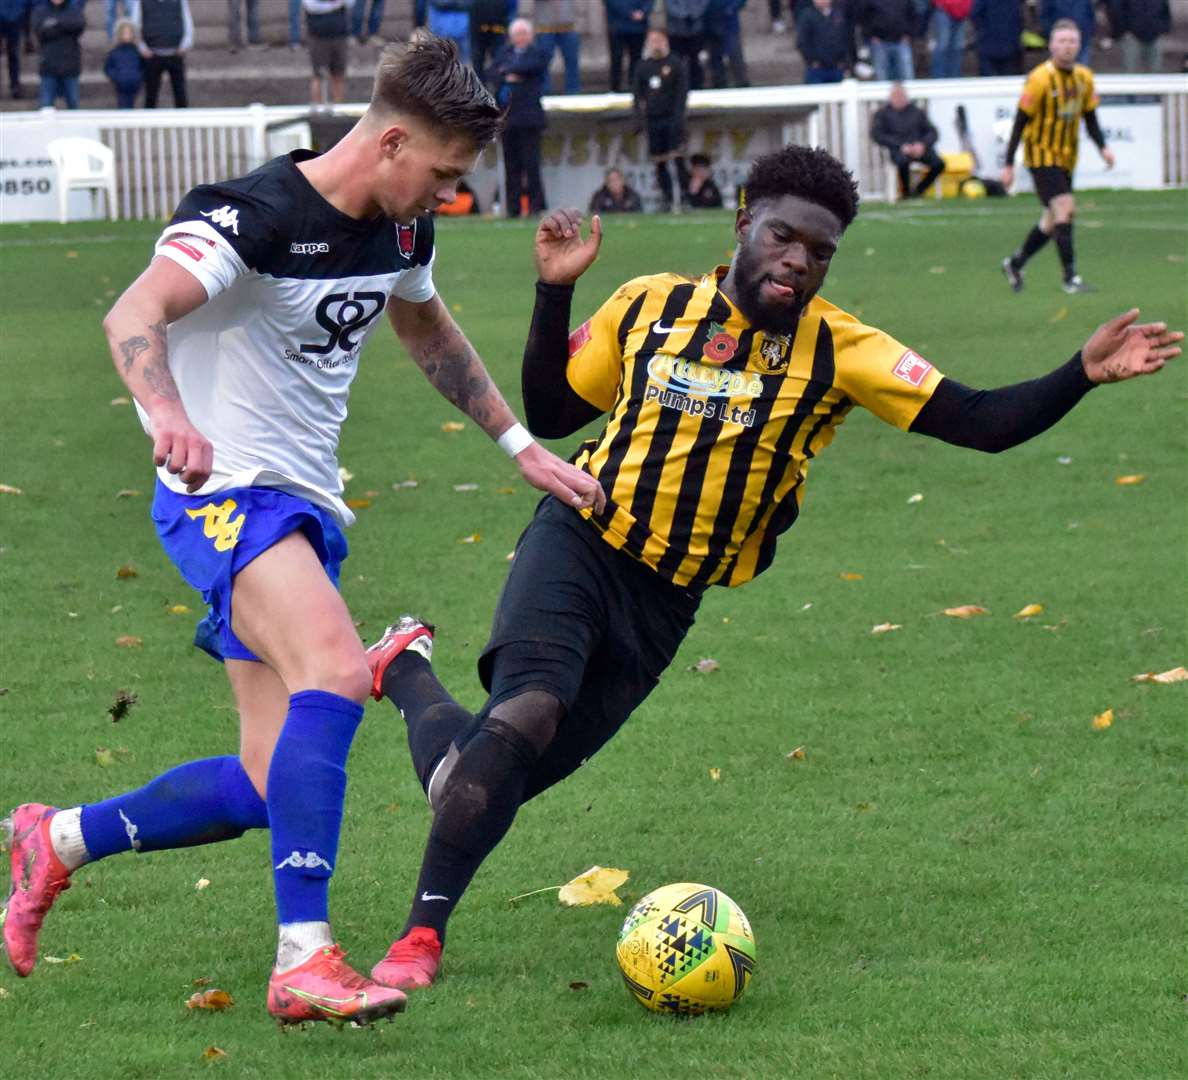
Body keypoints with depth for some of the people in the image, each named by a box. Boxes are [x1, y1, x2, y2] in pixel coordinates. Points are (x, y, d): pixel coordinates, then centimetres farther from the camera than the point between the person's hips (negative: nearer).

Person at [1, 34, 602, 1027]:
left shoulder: (403, 231, 9)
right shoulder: (256, 217, -18)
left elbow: (429, 332, 30)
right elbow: (134, 315, -31)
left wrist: (522, 446, 29)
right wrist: (166, 414, -51)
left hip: (304, 509, 9)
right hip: (226, 494, -9)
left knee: (266, 789, 6)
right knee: (336, 673, -32)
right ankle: (304, 961, -35)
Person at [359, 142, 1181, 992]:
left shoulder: (836, 351, -5)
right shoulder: (650, 306, 0)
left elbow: (977, 423, -13)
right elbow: (548, 414, 11)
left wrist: (1082, 375, -27)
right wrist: (555, 293, -1)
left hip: (666, 603, 2)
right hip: (577, 545, -1)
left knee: (487, 784, -3)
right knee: (528, 713, -30)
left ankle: (410, 673, 29)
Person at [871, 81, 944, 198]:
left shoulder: (917, 112, 24)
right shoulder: (882, 114, 16)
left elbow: (932, 132, 15)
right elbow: (877, 135, 1)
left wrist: (922, 144, -8)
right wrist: (901, 146, -11)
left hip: (920, 148, 3)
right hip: (898, 149, -3)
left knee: (938, 164, -26)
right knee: (903, 161, -39)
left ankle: (918, 190, -4)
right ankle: (906, 192, -13)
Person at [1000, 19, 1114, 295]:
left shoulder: (1084, 78, 3)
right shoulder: (1040, 79, -16)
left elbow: (1090, 118, 12)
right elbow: (1020, 122, -12)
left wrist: (1103, 147, -6)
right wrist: (1009, 165, -13)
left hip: (1066, 157, 7)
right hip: (1041, 155, -7)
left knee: (1053, 220, 11)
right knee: (1064, 209, -17)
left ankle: (1015, 264, 30)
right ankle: (1070, 278, -14)